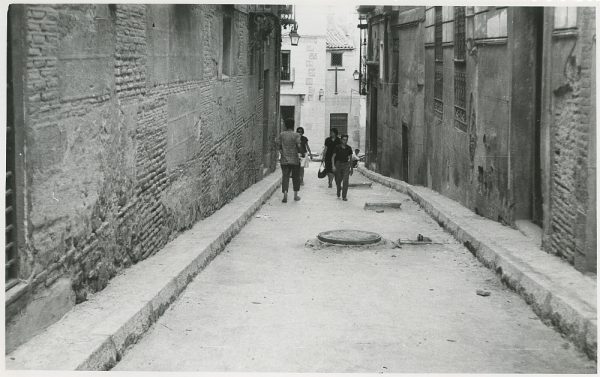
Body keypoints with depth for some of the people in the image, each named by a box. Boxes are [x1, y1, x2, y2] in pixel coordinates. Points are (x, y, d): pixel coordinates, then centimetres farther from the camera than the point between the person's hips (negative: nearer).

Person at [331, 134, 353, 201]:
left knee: (345, 180, -12)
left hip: (346, 165, 0)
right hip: (338, 164, 0)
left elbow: (350, 157, 12)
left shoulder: (349, 148, 0)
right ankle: (338, 191, 41)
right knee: (338, 180, 10)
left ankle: (344, 196, -9)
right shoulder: (337, 147, -6)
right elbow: (333, 157, -5)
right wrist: (333, 166, -14)